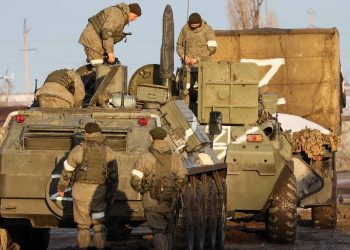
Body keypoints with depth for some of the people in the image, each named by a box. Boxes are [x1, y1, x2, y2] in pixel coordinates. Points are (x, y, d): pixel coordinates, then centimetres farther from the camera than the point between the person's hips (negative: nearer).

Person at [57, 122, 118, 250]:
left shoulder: (78, 150, -10)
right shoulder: (108, 152, -3)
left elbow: (67, 170, -4)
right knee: (99, 222, 12)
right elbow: (113, 175, 1)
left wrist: (61, 187, 10)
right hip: (99, 191, 2)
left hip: (81, 190, -2)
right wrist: (113, 194, 11)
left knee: (83, 223, 9)